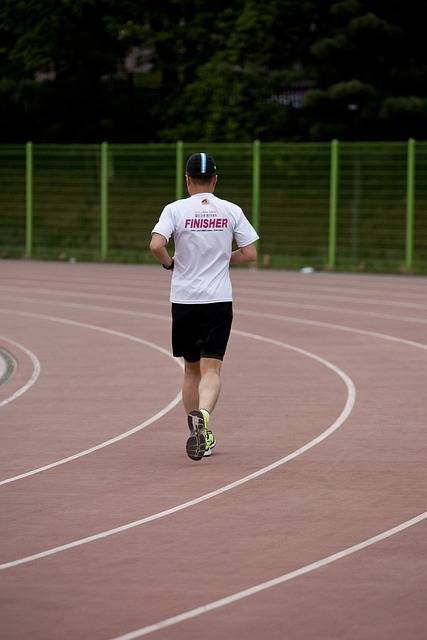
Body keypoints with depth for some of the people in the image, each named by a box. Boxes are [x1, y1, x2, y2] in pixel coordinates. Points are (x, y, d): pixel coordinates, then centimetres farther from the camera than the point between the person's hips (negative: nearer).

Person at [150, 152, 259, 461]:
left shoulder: (176, 209, -4)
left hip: (184, 299, 0)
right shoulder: (231, 211, 1)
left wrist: (170, 262, 4)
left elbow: (156, 245, -17)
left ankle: (199, 435, 18)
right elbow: (250, 253, 0)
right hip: (219, 300, 0)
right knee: (211, 369, -5)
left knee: (191, 369, 14)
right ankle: (203, 416, -33)